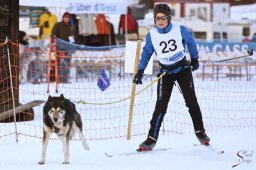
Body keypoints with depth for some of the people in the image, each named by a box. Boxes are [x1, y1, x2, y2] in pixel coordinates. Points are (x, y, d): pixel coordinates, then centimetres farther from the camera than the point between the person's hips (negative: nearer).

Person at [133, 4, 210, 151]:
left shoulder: (180, 30, -12)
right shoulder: (152, 35, -8)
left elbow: (191, 43, 6)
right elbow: (146, 53, 4)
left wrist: (195, 59, 15)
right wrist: (140, 71, -1)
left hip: (183, 69, 0)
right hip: (166, 73, 0)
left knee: (191, 101, -4)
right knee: (161, 106, -7)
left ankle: (200, 132, 11)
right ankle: (151, 139, -4)